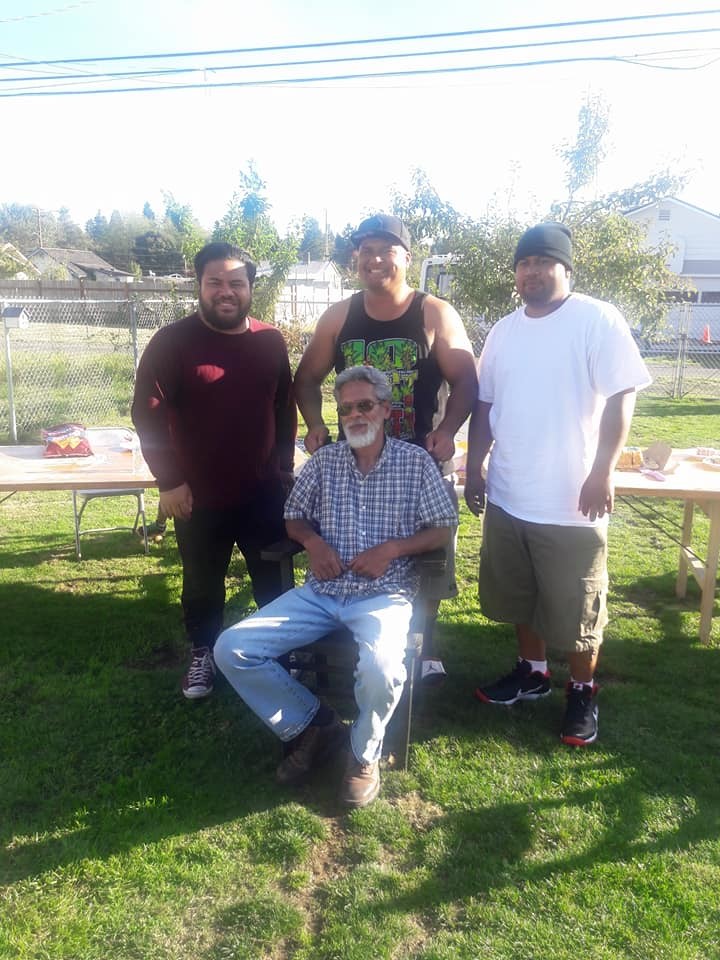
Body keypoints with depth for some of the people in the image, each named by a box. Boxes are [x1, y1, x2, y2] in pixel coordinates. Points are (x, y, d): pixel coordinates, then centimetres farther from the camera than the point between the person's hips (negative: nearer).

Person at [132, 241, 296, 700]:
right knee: (203, 584, 14)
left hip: (264, 491, 2)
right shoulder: (172, 342, -9)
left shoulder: (271, 341, 3)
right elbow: (147, 413, -10)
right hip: (199, 495, -2)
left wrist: (284, 468, 9)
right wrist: (169, 481, -13)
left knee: (273, 580, 13)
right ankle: (203, 654, 36)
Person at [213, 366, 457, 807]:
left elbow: (443, 529, 3)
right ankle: (313, 725, 8)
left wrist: (392, 548, -12)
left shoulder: (416, 462, 3)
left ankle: (365, 754, 1)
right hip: (320, 592, 4)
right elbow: (294, 517, 19)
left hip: (384, 594, -3)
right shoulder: (323, 461, 10)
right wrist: (313, 541, -3)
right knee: (231, 649, -12)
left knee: (381, 668, -35)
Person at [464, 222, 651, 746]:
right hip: (507, 498, 6)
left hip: (572, 502, -5)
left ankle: (583, 692, 29)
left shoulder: (598, 320, -8)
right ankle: (532, 672, 39)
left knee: (575, 609, 7)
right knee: (519, 599, 19)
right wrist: (475, 469, 9)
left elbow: (622, 398, -12)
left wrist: (602, 473, -18)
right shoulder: (504, 331, 10)